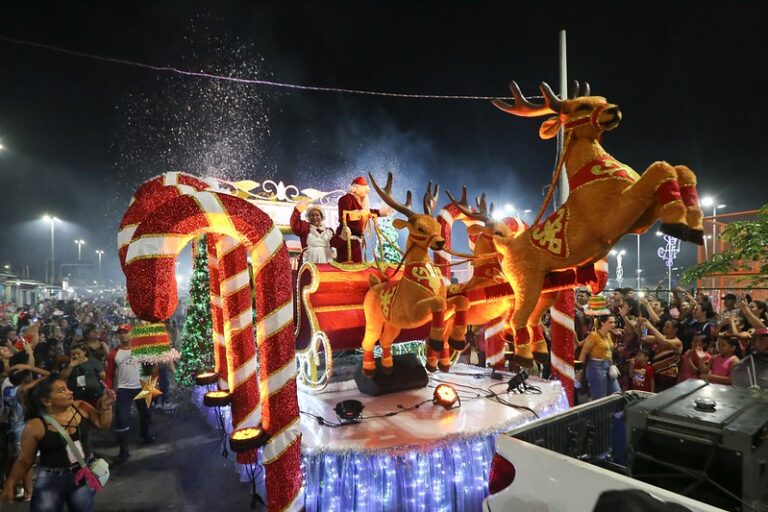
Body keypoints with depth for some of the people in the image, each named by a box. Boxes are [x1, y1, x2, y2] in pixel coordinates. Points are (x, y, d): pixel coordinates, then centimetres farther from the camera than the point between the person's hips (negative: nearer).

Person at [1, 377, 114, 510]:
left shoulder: (81, 407, -7)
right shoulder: (35, 426, -16)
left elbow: (103, 424, 3)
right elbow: (25, 460, -5)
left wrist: (106, 406, -13)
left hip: (85, 474, 3)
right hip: (51, 480, -3)